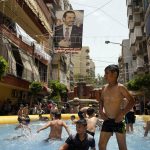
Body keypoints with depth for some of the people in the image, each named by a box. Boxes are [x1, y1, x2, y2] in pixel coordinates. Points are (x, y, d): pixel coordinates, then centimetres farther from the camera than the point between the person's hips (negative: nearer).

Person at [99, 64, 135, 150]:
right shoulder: (104, 88, 6)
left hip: (117, 121, -5)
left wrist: (122, 114, -18)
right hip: (107, 121, 5)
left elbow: (132, 101, -11)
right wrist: (101, 111, 4)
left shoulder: (120, 87, -12)